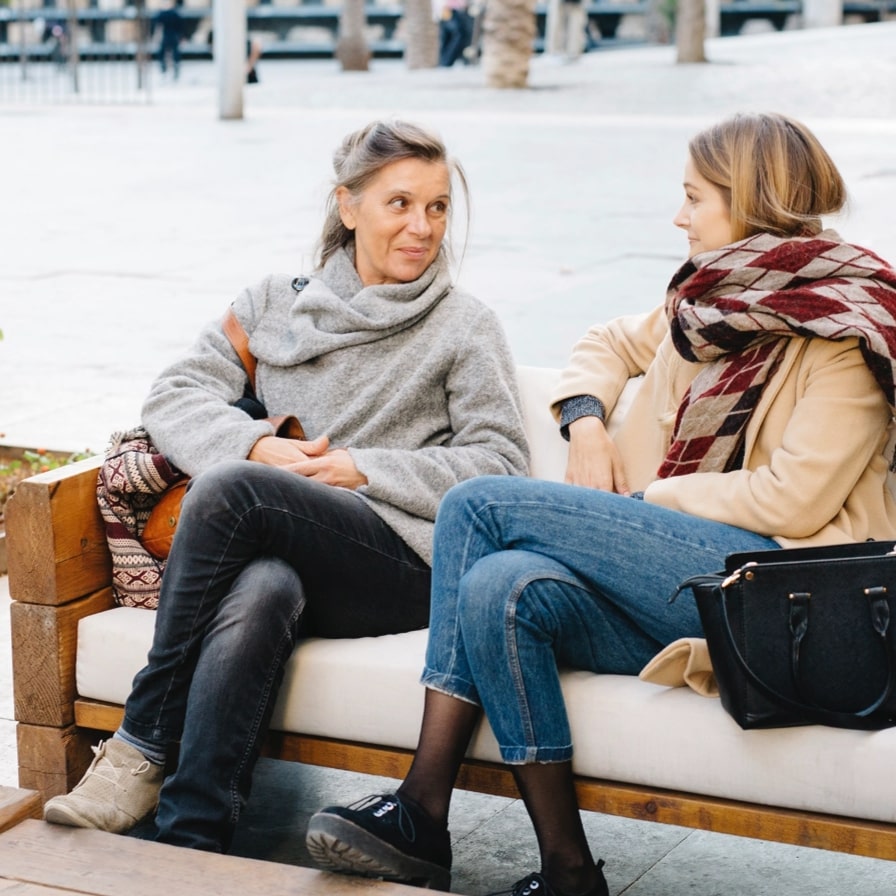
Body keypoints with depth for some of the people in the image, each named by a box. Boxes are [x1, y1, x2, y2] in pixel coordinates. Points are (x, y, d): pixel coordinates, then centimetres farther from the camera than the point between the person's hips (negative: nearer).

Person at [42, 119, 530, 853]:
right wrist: (258, 446, -11)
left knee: (229, 489, -29)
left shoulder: (466, 327, 11)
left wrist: (363, 469, -8)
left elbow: (501, 466, 2)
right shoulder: (276, 304, 19)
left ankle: (142, 747, -22)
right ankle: (192, 841, -41)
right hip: (287, 552, 2)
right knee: (261, 593, -37)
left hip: (409, 562, -2)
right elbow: (173, 397, 9)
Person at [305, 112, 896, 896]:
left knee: (478, 504, -17)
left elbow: (791, 501, -13)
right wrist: (586, 423, 14)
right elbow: (610, 344, 35)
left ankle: (424, 814, -11)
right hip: (674, 591, 7)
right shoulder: (711, 302, 18)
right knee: (501, 587, -23)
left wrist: (643, 497, -6)